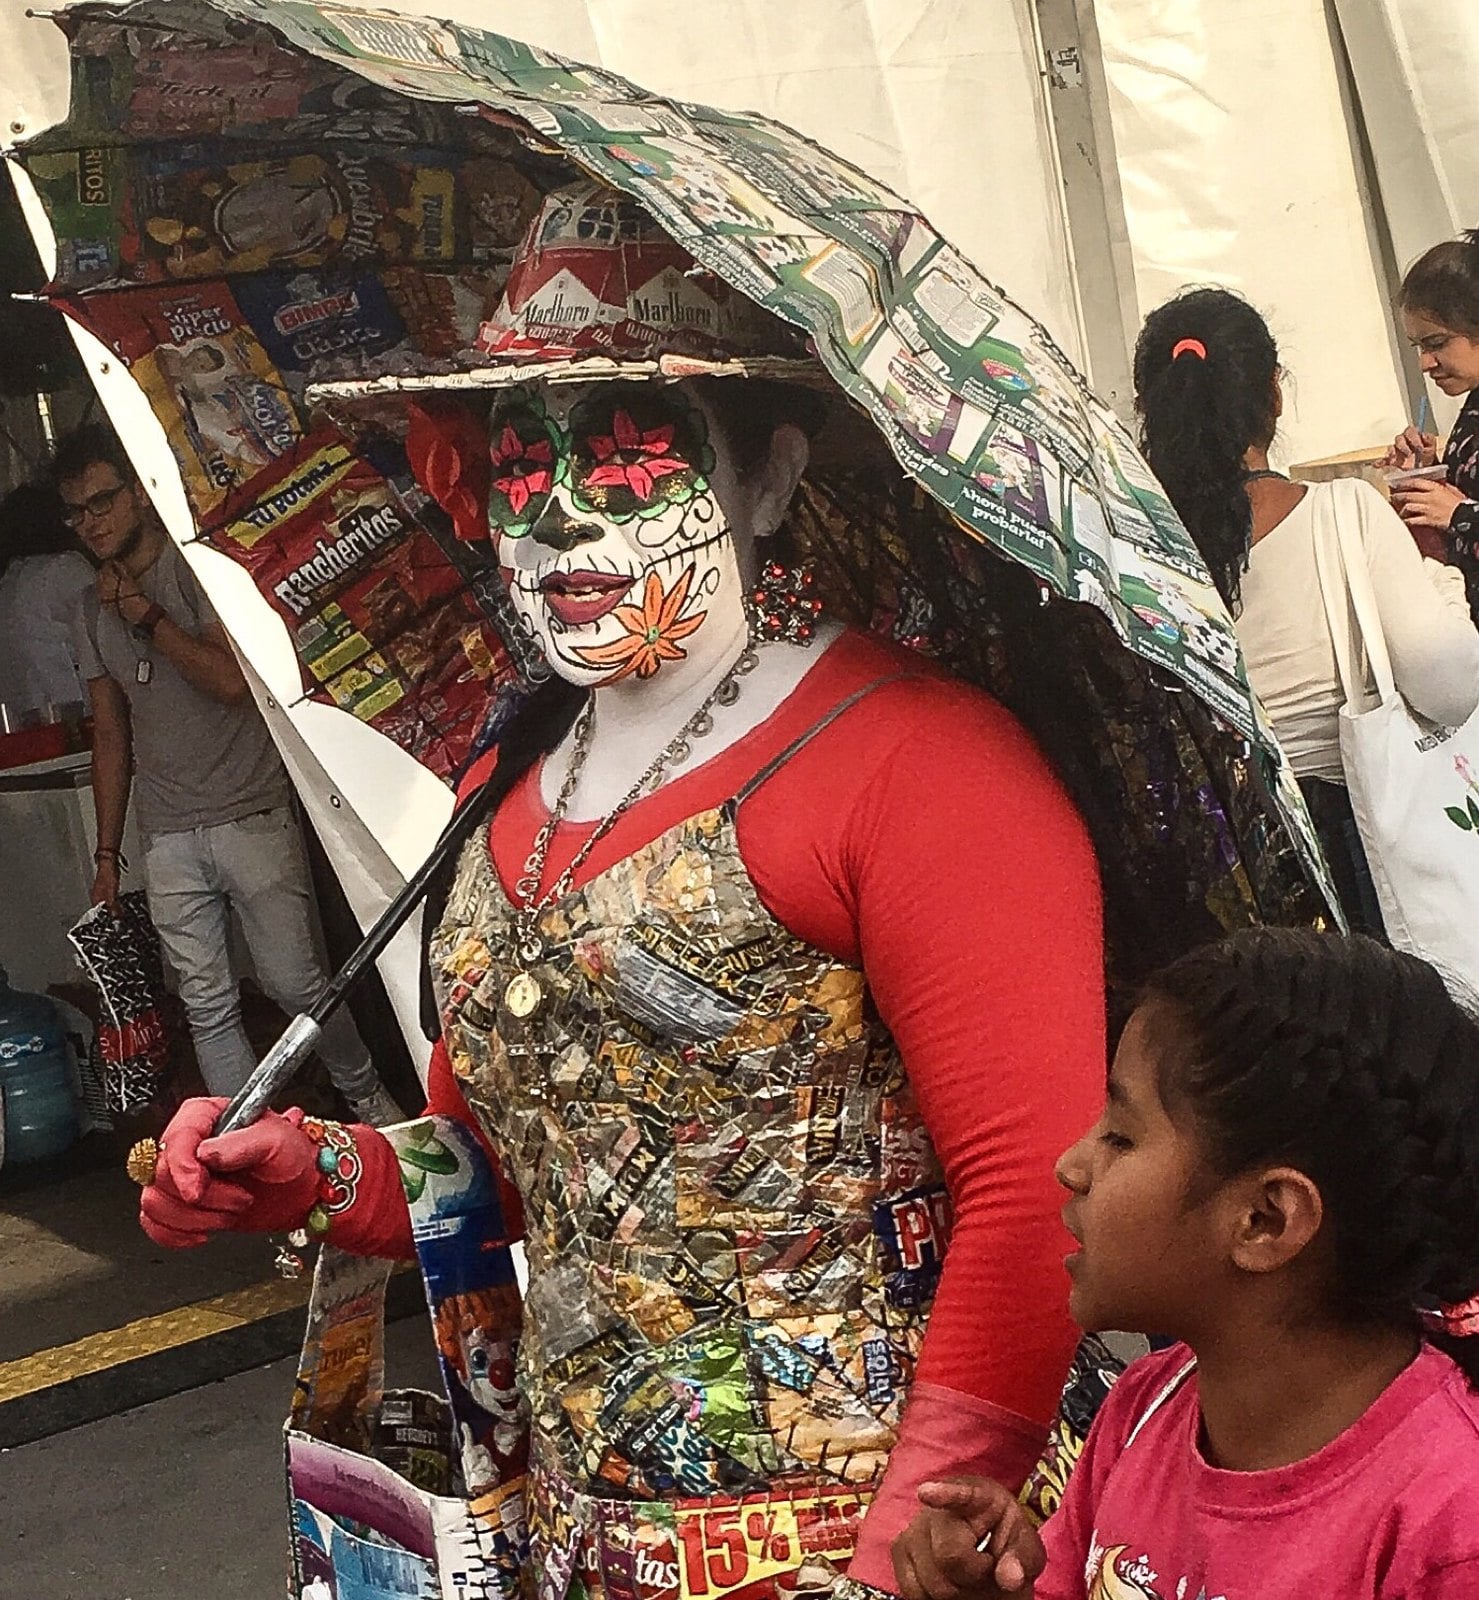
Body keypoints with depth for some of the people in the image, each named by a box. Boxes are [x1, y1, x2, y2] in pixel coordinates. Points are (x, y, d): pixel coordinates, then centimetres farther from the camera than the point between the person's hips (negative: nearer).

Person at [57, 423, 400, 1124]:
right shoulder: (93, 607, 13)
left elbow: (234, 681, -20)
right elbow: (111, 738, 17)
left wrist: (145, 615, -11)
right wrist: (107, 856, 15)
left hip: (251, 820, -5)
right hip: (168, 838, 5)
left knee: (295, 985, -1)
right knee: (207, 1007, 4)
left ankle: (368, 1099, 21)